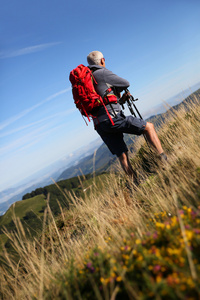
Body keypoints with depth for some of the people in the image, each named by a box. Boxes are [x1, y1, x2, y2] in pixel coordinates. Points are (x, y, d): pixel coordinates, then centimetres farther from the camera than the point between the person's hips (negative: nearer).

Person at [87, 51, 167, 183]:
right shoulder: (103, 73, -1)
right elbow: (126, 84, 5)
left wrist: (121, 99, 20)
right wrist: (114, 90, 24)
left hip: (100, 125, 8)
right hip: (113, 118, -8)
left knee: (122, 156, 11)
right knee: (149, 127, 3)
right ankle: (164, 159, -6)